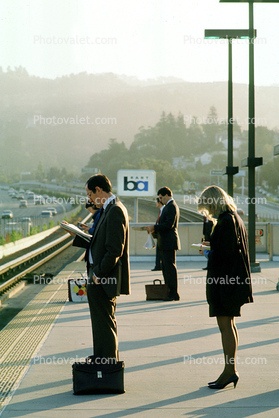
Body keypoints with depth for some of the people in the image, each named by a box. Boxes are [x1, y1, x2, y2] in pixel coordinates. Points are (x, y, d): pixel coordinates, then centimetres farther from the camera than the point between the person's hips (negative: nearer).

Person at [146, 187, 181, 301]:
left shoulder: (172, 206, -13)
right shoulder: (168, 206, 20)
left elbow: (169, 224, -22)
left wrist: (154, 227, -17)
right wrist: (154, 229, 10)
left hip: (169, 243, -11)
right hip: (165, 243, 11)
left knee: (170, 266, -9)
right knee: (165, 267, 12)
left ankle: (174, 293, -8)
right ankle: (169, 291, 16)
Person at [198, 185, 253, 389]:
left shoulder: (226, 221, -17)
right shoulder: (234, 218, 13)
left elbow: (224, 254, -22)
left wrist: (207, 252, -5)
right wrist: (212, 245, 15)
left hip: (224, 280, -10)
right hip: (233, 279, 10)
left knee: (225, 325, -5)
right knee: (229, 325, 15)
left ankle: (230, 370, -2)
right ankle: (231, 370, 20)